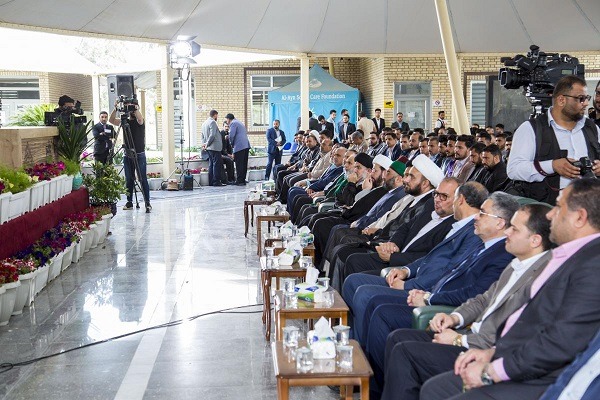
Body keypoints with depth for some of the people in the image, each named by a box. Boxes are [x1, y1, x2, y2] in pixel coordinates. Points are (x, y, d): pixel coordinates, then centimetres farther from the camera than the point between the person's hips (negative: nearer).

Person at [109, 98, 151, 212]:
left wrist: (135, 108, -33)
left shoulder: (139, 121, 0)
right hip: (127, 155, 4)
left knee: (143, 179, -6)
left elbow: (139, 117, -24)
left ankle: (147, 203, -5)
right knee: (128, 179, 6)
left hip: (139, 155, -4)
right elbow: (111, 120, -2)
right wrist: (115, 108, -14)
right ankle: (129, 202, 13)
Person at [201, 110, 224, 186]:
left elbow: (203, 136, 19)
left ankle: (211, 181, 13)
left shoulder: (204, 123, 17)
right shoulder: (212, 122, -12)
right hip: (215, 147, -9)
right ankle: (216, 181, -9)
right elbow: (212, 135, -19)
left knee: (211, 164, 12)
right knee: (217, 164, -7)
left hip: (209, 148, 9)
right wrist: (207, 144, -12)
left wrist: (204, 144, 11)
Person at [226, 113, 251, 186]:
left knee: (239, 164, -6)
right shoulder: (240, 123, 25)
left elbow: (231, 135, -13)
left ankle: (239, 181, -6)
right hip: (246, 145, 9)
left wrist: (232, 144, 4)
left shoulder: (233, 123, -4)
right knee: (244, 164, 10)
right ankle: (243, 180, 14)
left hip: (239, 147, -9)